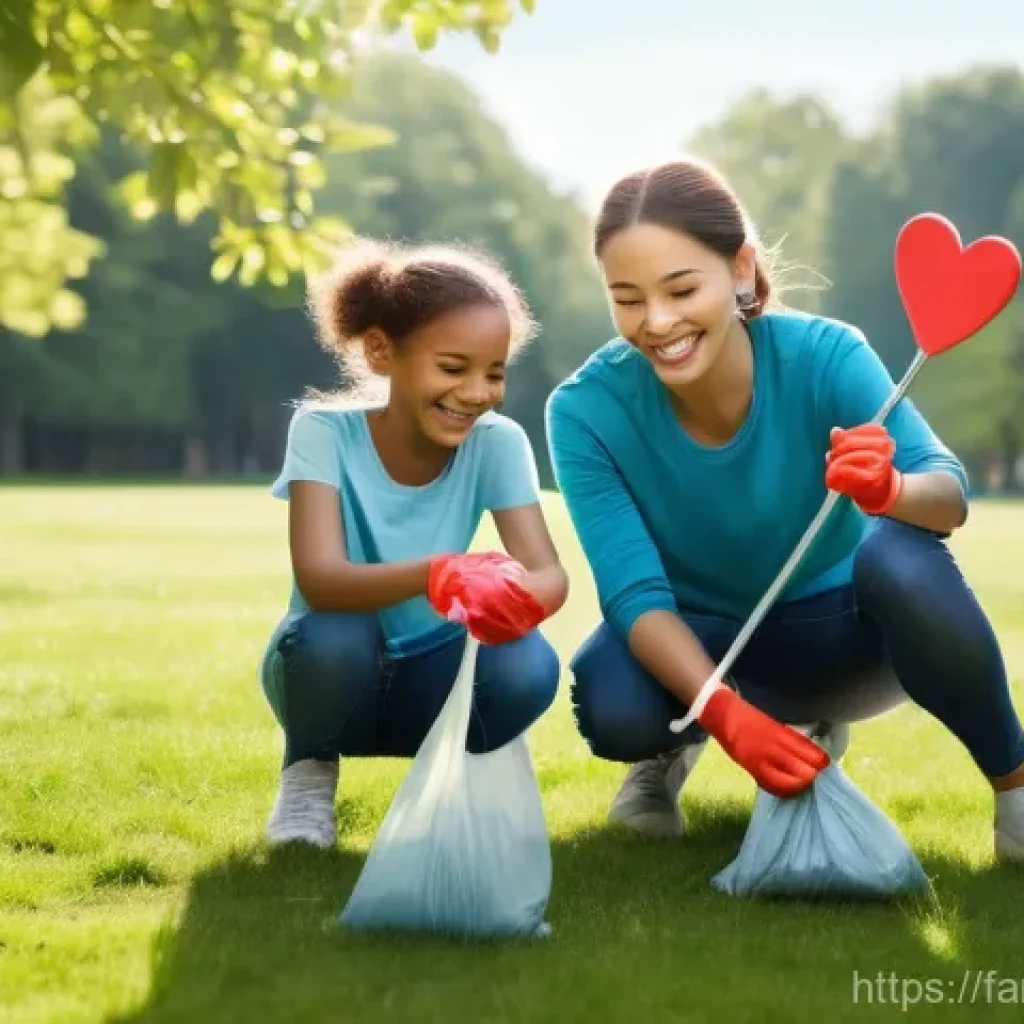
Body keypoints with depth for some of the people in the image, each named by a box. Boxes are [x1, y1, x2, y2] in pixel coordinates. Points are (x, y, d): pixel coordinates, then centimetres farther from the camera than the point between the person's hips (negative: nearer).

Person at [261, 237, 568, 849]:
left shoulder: (497, 442, -14)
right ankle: (309, 770, -1)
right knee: (334, 637, -36)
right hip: (334, 673, -1)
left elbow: (551, 577, -23)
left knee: (527, 666, -30)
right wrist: (433, 574, -53)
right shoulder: (324, 432, -20)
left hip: (427, 676, 2)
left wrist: (513, 597, -48)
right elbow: (319, 580, -33)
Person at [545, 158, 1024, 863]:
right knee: (613, 707, -34)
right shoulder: (587, 409, -23)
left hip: (841, 628, 0)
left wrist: (892, 490, -58)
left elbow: (949, 493, -33)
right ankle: (676, 747, 6)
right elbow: (634, 592, -26)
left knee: (906, 559, -35)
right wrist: (727, 716, -42)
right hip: (702, 645, 1)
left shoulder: (824, 355, -24)